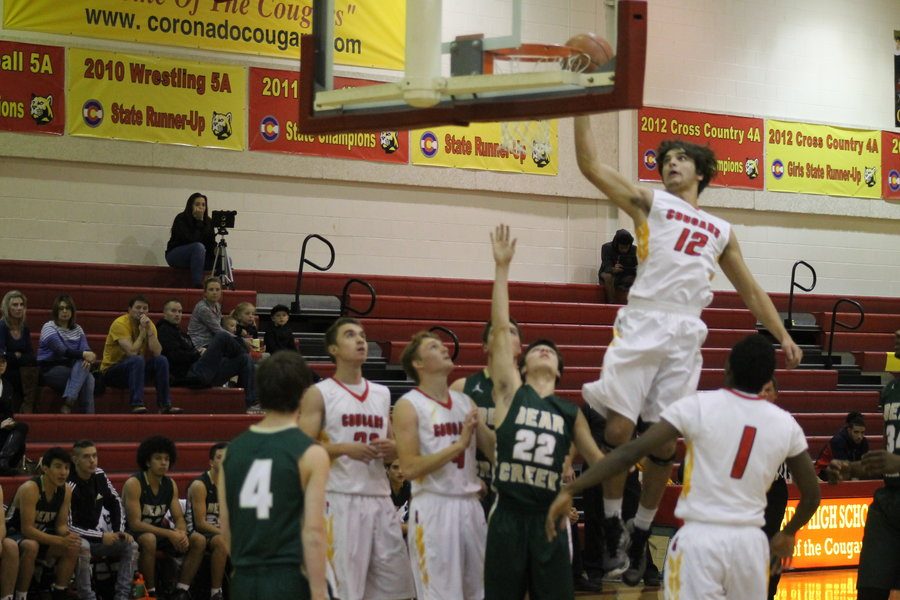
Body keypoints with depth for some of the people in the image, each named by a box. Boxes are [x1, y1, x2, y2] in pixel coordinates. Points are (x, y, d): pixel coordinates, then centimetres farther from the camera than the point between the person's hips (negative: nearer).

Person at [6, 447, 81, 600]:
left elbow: (61, 525, 2)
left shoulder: (66, 491, -5)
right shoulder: (30, 489, -27)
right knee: (31, 546, -38)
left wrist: (68, 535, -24)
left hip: (40, 535, 7)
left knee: (73, 548, -12)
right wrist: (60, 540, -35)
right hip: (14, 534, -7)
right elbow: (27, 529, -29)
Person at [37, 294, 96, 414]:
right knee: (87, 379, -29)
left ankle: (68, 402, -39)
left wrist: (87, 359, -25)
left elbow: (85, 349, -1)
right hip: (50, 370, -5)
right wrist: (83, 354, -30)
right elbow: (62, 350, -20)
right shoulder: (49, 327, -5)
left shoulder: (77, 329, 14)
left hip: (70, 369, 5)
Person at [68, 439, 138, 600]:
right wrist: (101, 536, -22)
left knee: (131, 545, -6)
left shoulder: (99, 475, -1)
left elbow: (115, 503, 14)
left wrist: (119, 531, 1)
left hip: (95, 536, 8)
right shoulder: (69, 485, -24)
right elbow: (67, 526, -25)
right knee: (83, 547, -38)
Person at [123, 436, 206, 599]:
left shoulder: (170, 484, 3)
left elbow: (179, 518, 4)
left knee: (199, 541, -9)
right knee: (149, 540, -40)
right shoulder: (134, 484, -18)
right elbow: (135, 523, -24)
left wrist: (181, 533, -22)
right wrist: (169, 534, -29)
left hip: (159, 531, 7)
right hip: (135, 534, -7)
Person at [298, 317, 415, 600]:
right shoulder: (319, 394, -1)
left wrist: (392, 449, 1)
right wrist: (344, 449, -21)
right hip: (340, 501, -6)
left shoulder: (382, 394, 16)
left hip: (380, 499, 6)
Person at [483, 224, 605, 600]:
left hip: (549, 519, 2)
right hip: (508, 518, -2)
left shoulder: (570, 413, 10)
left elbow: (597, 459, 22)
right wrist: (502, 267, -3)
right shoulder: (510, 392, 4)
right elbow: (500, 327, -1)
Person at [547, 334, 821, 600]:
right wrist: (787, 534, 32)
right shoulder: (785, 423, 5)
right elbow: (812, 494, 12)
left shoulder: (698, 406, -5)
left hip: (700, 538, -3)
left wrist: (571, 489, -10)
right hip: (750, 542, 3)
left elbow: (631, 451, -12)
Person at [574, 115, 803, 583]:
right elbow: (590, 165, 3)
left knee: (665, 441, 3)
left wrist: (782, 335, 16)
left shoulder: (721, 231, 21)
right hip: (642, 324, -3)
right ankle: (614, 529, 0)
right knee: (619, 428, -11)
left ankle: (640, 535, 13)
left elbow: (750, 290, 25)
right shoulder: (649, 203, 12)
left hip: (685, 335, 3)